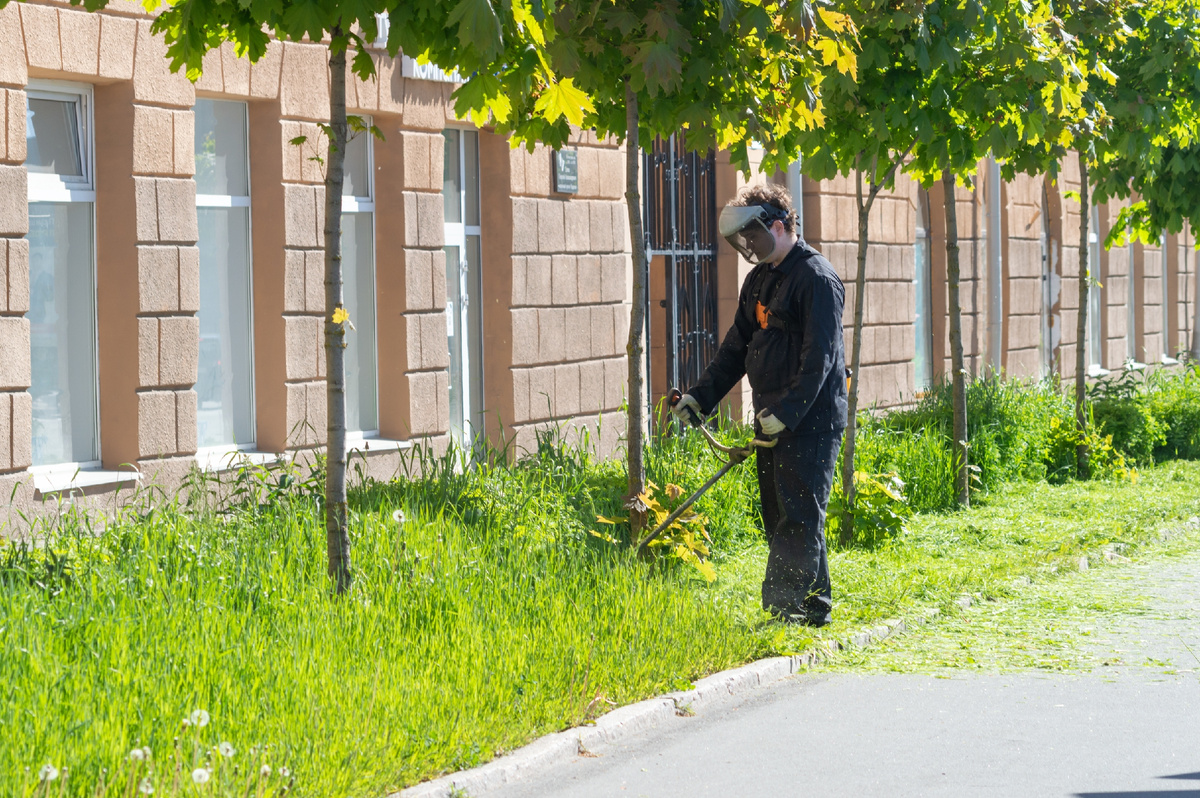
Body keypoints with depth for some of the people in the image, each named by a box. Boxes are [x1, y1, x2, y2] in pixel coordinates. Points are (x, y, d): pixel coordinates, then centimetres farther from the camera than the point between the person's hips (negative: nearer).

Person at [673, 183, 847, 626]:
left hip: (810, 421, -9)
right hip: (773, 421, 9)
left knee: (799, 515, -10)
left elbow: (819, 357, -18)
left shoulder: (816, 278, -12)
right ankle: (812, 605, 13)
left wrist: (788, 411, -24)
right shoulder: (759, 279, 17)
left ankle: (786, 606, -12)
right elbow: (737, 347, 22)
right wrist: (701, 395, 12)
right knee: (777, 516, 9)